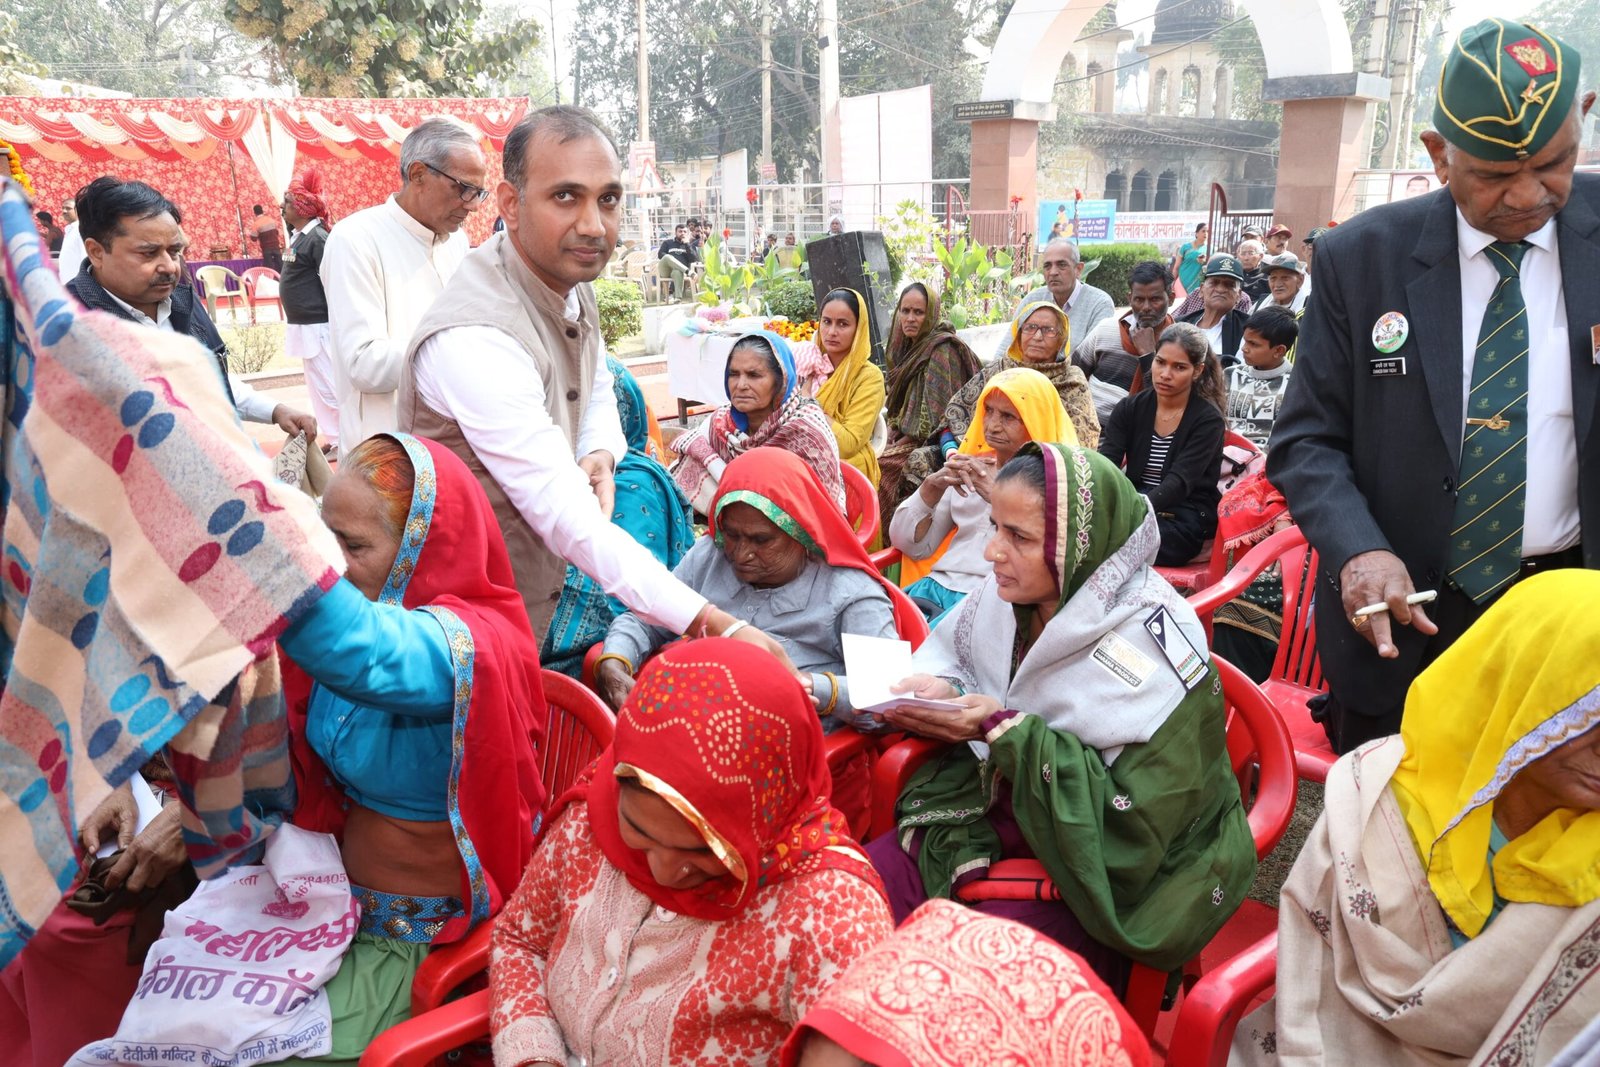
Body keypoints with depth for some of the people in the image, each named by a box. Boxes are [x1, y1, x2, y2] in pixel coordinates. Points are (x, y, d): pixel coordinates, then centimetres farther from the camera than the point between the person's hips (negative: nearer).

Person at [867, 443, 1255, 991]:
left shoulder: (1155, 652, -22)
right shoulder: (1011, 593, -4)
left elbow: (1134, 824, -22)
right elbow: (948, 649, 16)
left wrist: (1010, 732, -25)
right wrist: (936, 689, -9)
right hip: (977, 819, 6)